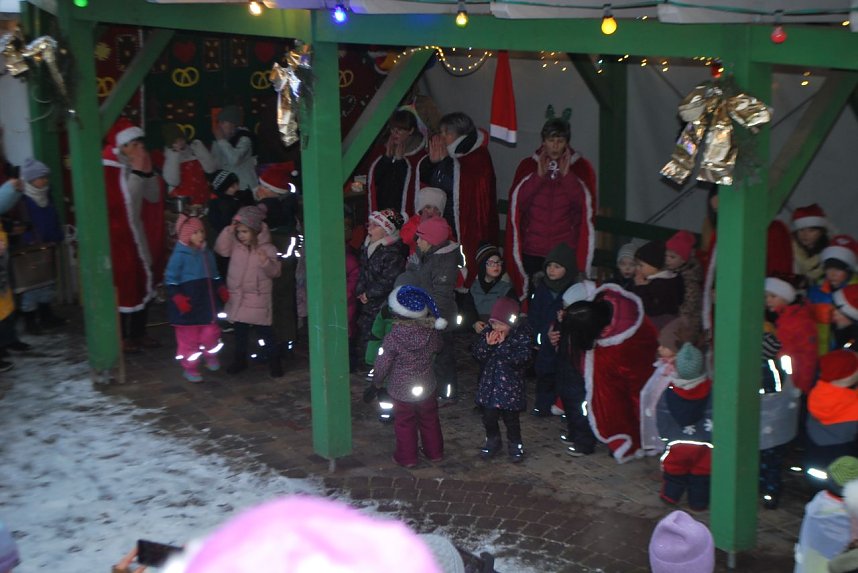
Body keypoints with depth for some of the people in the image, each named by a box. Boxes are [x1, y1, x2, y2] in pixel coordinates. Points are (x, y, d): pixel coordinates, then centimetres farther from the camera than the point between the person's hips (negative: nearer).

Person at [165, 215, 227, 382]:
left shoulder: (207, 253, 6)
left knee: (211, 333, 5)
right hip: (188, 305, -5)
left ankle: (210, 356, 35)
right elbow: (170, 280, -13)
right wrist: (177, 298, -24)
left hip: (207, 303, 5)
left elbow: (215, 276, 18)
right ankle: (190, 369, 19)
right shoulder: (180, 255, -13)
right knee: (189, 338, 4)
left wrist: (222, 290, 5)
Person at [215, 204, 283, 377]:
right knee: (240, 331, 15)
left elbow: (274, 271, -12)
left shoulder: (267, 249, -10)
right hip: (237, 296, 4)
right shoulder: (236, 245, 2)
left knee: (264, 331, 1)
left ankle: (274, 362, 12)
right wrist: (229, 231, -17)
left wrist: (266, 262, -32)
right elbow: (221, 248, -10)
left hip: (258, 298, -4)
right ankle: (239, 360, 28)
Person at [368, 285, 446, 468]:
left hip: (401, 389, -4)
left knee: (404, 422, 13)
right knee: (429, 419, 21)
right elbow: (437, 347, 9)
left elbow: (383, 364, -14)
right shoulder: (430, 332, -13)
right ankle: (435, 452, 33)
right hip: (426, 386, 4)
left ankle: (407, 457, 20)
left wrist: (376, 382, 2)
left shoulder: (393, 338, -23)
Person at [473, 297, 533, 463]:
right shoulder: (488, 332, -2)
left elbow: (522, 358, -24)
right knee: (489, 415, 8)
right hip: (489, 383, 3)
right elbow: (477, 354, -1)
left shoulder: (521, 335, -14)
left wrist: (503, 345, -27)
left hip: (510, 385, -3)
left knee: (511, 418, 4)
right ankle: (492, 440, 33)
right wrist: (487, 344, -20)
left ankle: (515, 445, 26)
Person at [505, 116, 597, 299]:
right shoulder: (528, 166, 8)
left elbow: (588, 204, -8)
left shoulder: (581, 167, 5)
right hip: (532, 251, 1)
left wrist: (566, 175, -14)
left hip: (567, 250, -1)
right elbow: (517, 201, -4)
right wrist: (539, 175, -12)